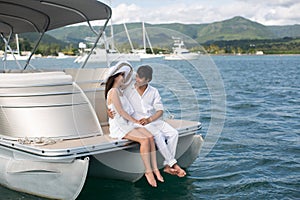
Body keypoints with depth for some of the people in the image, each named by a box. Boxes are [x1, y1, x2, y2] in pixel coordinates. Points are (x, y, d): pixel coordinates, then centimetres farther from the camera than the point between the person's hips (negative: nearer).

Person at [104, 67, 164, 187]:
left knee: (150, 137, -13)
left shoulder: (119, 91, 19)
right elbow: (120, 112, -14)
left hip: (128, 123, 9)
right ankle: (148, 171, -17)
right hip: (118, 126, -9)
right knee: (144, 140, -26)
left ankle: (155, 169, -13)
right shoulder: (113, 92, -11)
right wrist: (135, 121, -8)